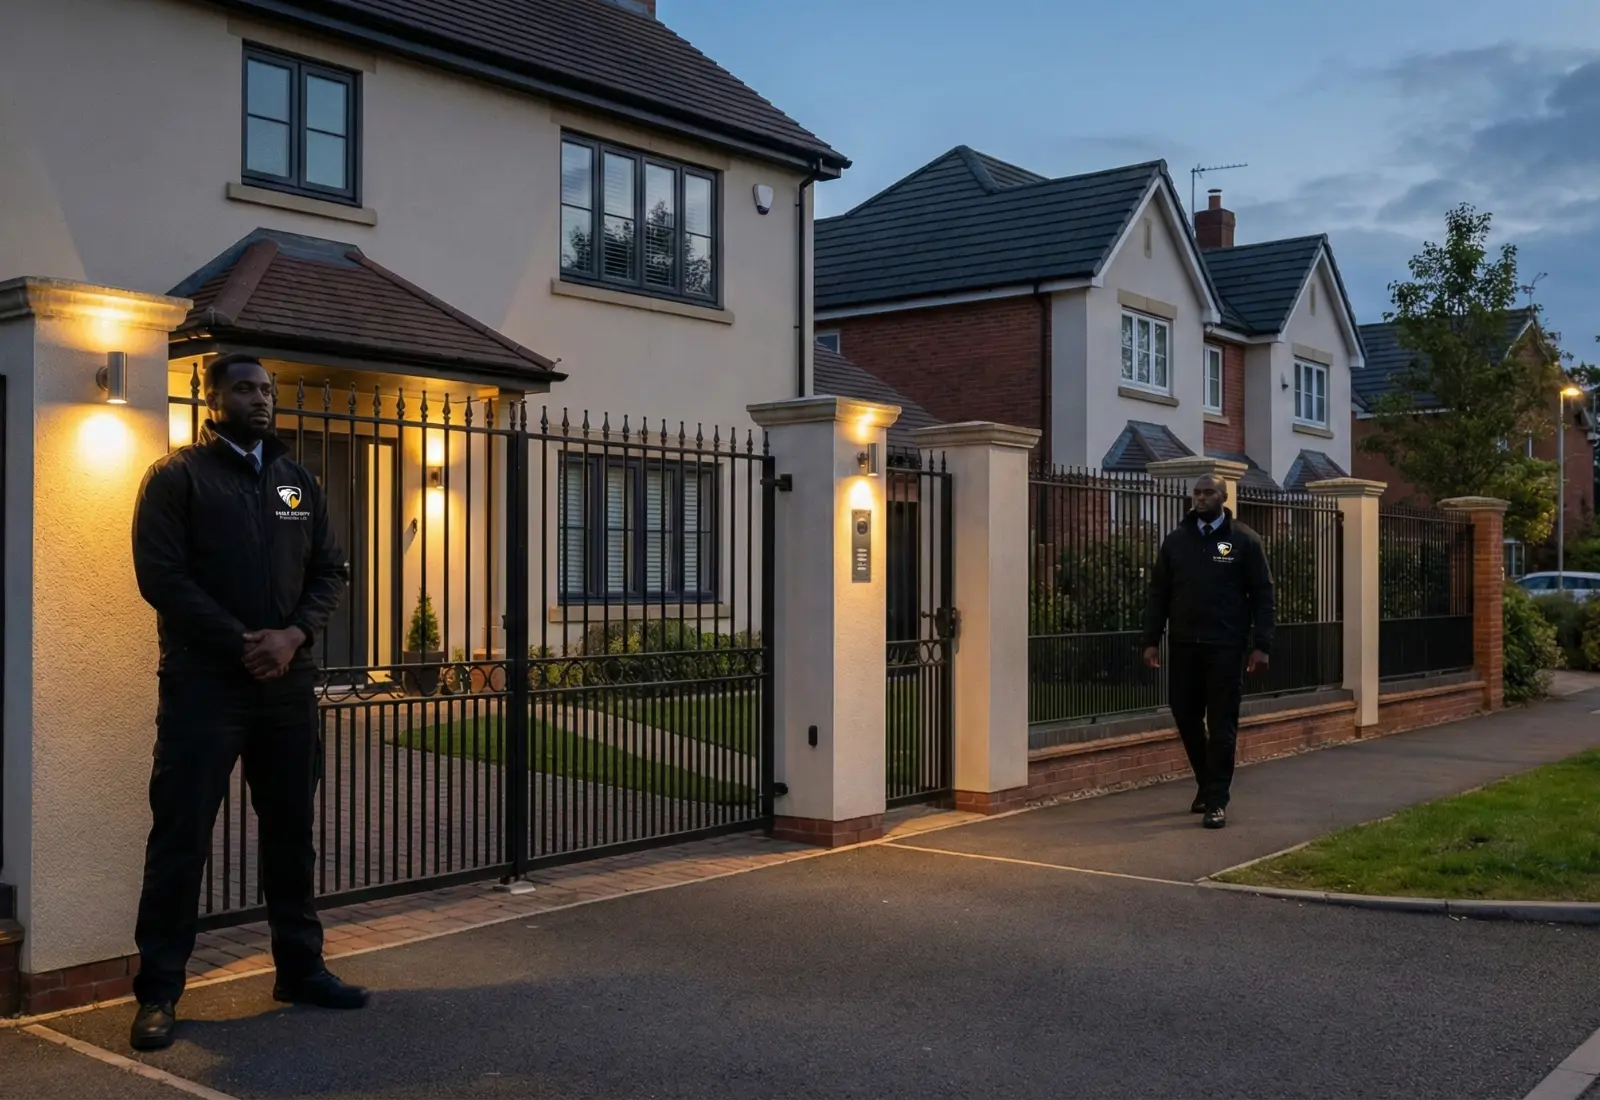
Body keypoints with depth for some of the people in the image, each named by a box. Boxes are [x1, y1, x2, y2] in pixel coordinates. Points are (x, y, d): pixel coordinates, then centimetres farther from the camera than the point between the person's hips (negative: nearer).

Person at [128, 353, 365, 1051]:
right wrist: (241, 644, -16)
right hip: (203, 683, -5)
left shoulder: (298, 482, 14)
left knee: (291, 830, 11)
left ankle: (300, 967, 23)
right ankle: (159, 990, 7)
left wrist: (293, 635, -9)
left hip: (288, 683, 5)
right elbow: (160, 575, -10)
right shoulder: (176, 476, -1)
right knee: (181, 836, -1)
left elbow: (330, 570, 10)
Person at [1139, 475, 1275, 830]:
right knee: (1185, 716, 9)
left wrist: (1261, 645, -7)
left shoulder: (1244, 541, 0)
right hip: (1183, 645, 4)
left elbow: (1263, 596, -1)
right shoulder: (1176, 540, 8)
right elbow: (1158, 593, 10)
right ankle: (1208, 783, 29)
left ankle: (1216, 801, 5)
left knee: (1222, 726, -1)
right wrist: (1151, 640, 3)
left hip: (1225, 648, -3)